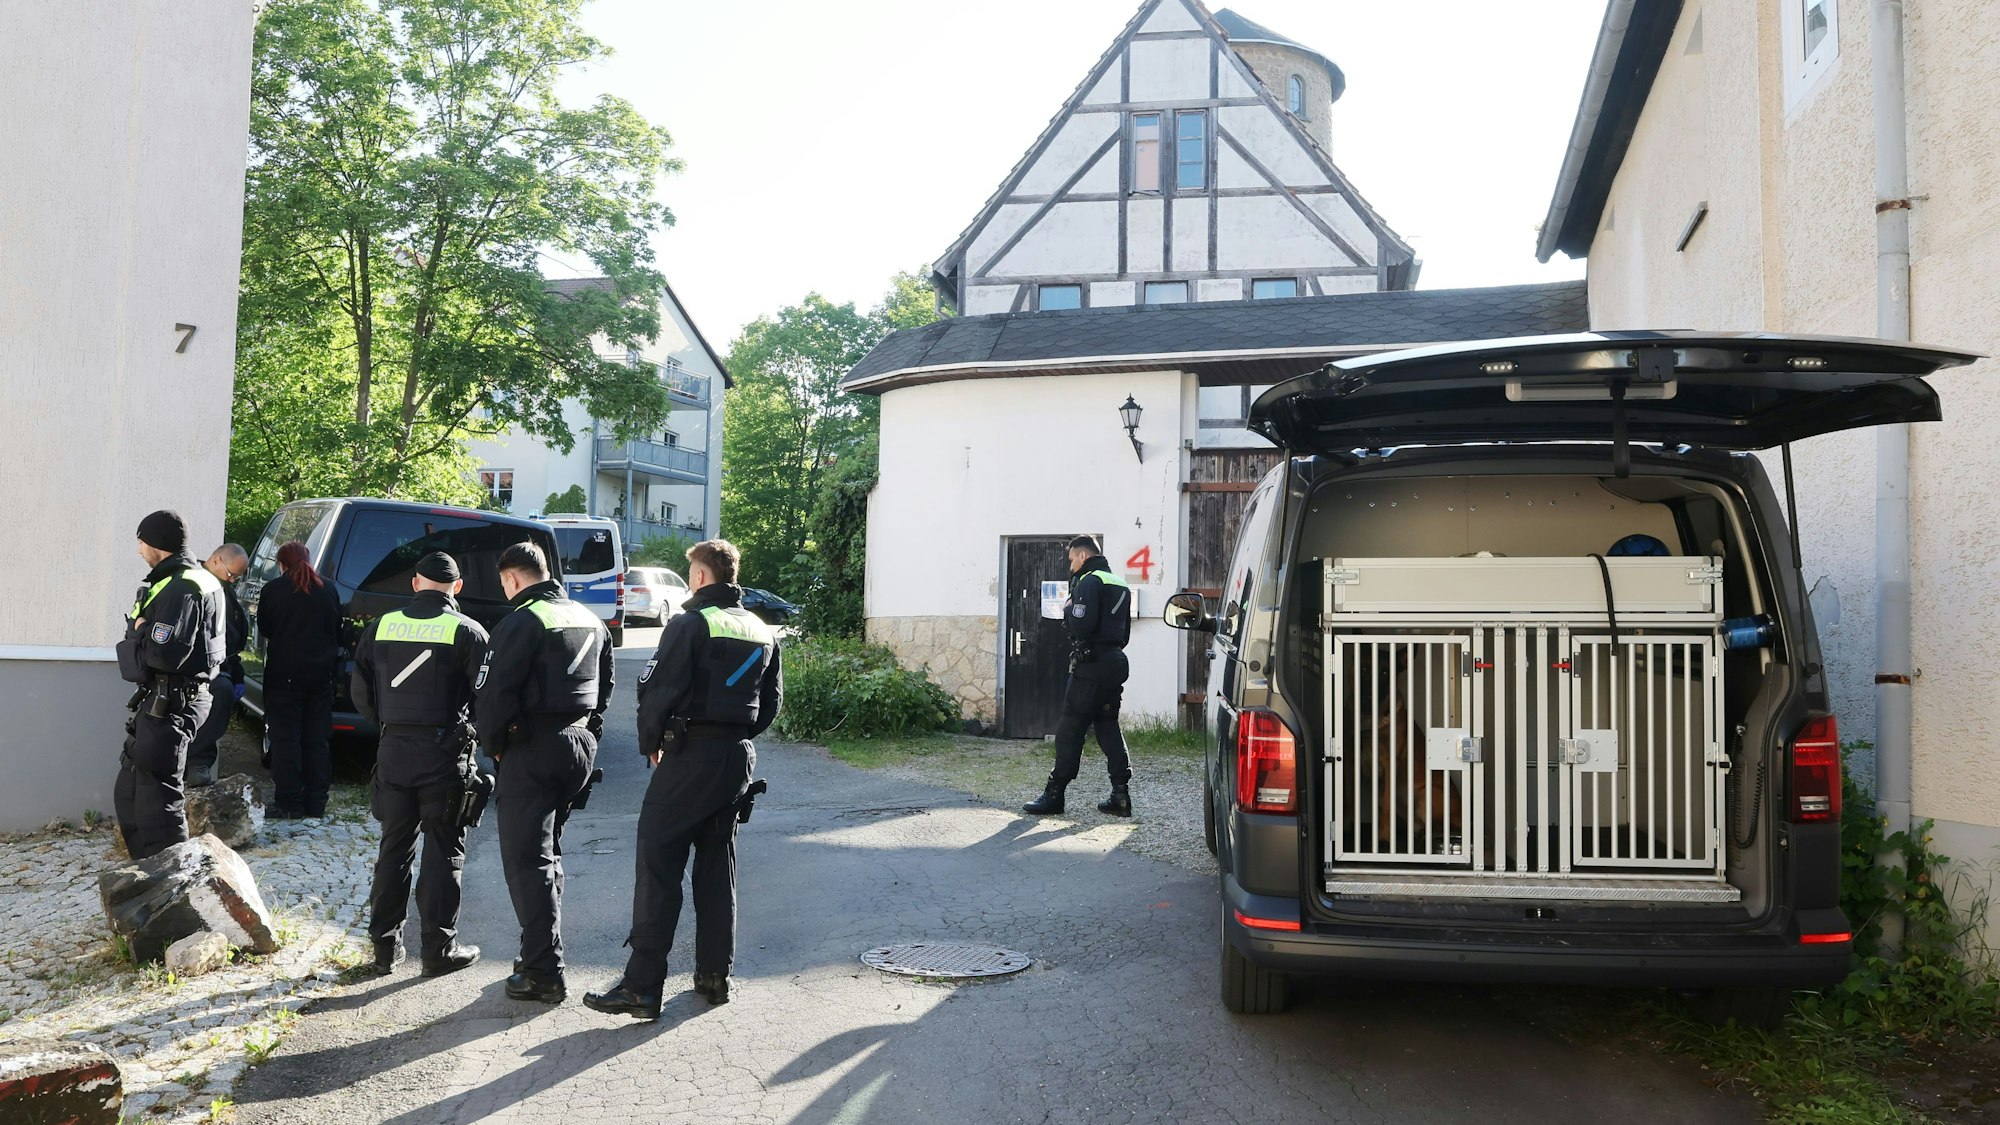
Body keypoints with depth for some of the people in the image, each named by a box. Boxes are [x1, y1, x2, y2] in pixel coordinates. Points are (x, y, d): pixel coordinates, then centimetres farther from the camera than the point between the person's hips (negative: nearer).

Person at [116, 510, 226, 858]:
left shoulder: (179, 588, -18)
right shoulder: (198, 581, 15)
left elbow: (163, 654, -26)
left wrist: (137, 633, -8)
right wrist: (144, 631, 1)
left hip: (170, 702, -11)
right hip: (166, 699, 11)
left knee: (156, 796, -7)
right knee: (129, 791, 19)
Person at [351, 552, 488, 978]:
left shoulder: (382, 626, 5)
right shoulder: (468, 632, -7)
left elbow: (360, 690, 9)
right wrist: (469, 730, 8)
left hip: (393, 749, 4)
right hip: (445, 751, -4)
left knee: (394, 846, 13)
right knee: (444, 850, 4)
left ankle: (385, 945, 19)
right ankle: (440, 949, 7)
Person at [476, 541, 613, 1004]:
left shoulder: (522, 622, -14)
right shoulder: (591, 621, 13)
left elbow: (494, 693, -18)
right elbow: (604, 688, 19)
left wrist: (494, 744, -3)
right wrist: (588, 736, 18)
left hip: (532, 749, -8)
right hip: (580, 745, 8)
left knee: (527, 860, -3)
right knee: (549, 852, 19)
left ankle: (544, 973, -4)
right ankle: (542, 951, 26)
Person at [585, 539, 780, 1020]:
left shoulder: (690, 624, -11)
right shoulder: (762, 632, 12)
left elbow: (660, 690, -15)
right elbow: (771, 699, 16)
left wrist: (650, 742, 0)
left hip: (691, 757, -7)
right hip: (739, 758, 7)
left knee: (658, 864, -3)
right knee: (717, 865, 15)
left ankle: (642, 986, -5)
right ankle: (714, 975, 20)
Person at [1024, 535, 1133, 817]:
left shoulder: (1089, 582, -10)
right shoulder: (1120, 584, 19)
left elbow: (1081, 626, -20)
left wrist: (1068, 609, -3)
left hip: (1091, 666, -9)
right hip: (1116, 663, 9)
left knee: (1070, 728, -3)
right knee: (1108, 726, 11)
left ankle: (1054, 794, 0)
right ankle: (1121, 794, 6)